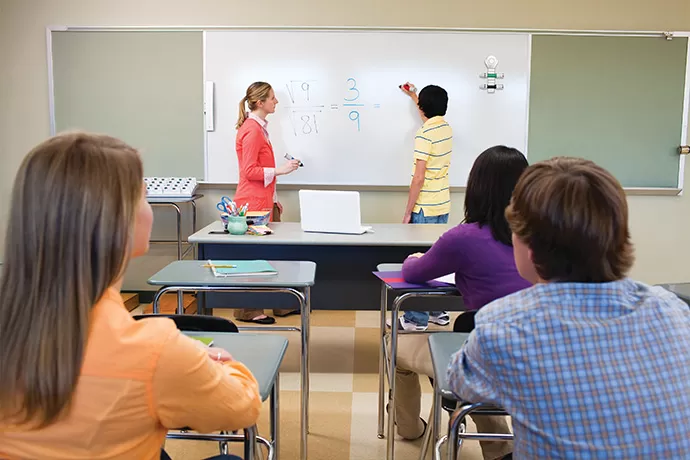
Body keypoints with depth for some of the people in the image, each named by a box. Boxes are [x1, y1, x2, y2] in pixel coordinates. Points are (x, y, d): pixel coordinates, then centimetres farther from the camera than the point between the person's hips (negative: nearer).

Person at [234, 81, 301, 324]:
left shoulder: (259, 127, 14)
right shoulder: (252, 129, -16)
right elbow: (249, 171, -19)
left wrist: (274, 198, 20)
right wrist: (281, 170, -19)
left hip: (265, 201, 10)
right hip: (253, 203, -10)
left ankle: (283, 305, 22)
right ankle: (248, 310, 11)